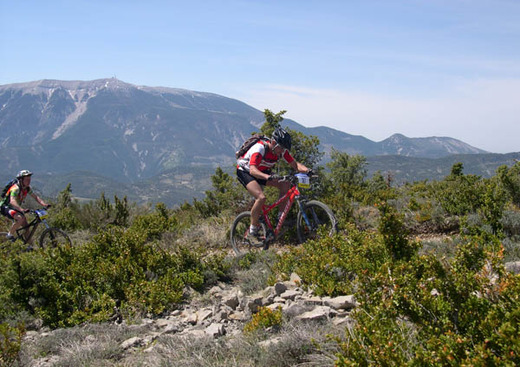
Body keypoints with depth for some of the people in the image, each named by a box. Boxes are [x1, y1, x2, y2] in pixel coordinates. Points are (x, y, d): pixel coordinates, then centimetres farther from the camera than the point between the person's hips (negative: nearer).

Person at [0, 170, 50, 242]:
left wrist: (44, 204, -25)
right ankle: (10, 235, -14)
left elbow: (35, 197, -6)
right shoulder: (16, 188, -29)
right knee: (21, 218, -33)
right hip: (6, 207, -8)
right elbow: (12, 201, -43)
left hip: (15, 208, 8)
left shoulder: (27, 188, -5)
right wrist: (22, 210, -60)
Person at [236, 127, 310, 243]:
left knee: (286, 185, -14)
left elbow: (295, 164, -12)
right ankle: (252, 232, -17)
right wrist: (268, 177, -60)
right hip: (245, 172, -7)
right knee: (261, 197, -30)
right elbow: (253, 170, -43)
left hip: (263, 173, 7)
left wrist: (307, 170, -33)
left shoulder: (281, 150, -13)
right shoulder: (260, 148, -33)